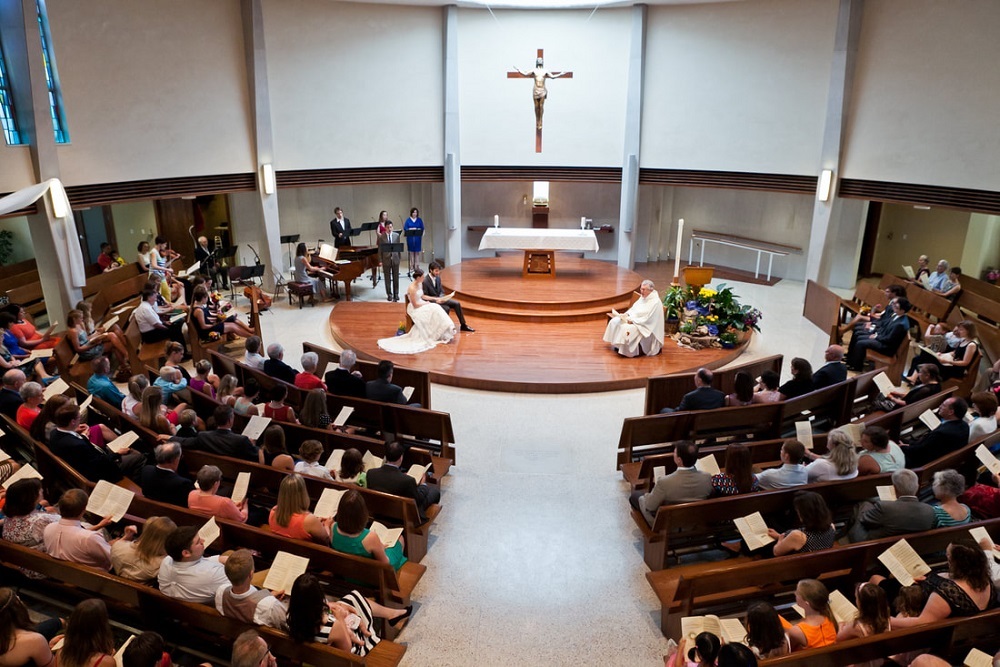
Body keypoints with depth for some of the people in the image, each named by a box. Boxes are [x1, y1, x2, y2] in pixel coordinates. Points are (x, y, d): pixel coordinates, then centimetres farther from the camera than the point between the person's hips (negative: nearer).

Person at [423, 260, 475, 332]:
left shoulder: (438, 278, 4)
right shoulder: (425, 281, -19)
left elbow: (441, 291, 11)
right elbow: (424, 296, -20)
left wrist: (441, 298, -10)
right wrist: (436, 299, -27)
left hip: (439, 298, 7)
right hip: (431, 302, -7)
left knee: (457, 304, -7)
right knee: (446, 308, -30)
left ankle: (463, 325, 1)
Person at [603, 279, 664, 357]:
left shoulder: (655, 302, -22)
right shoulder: (643, 297, 5)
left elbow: (647, 319, -25)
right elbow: (634, 308, 13)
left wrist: (633, 321, -24)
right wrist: (626, 314, -5)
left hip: (645, 326, -9)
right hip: (634, 318, 9)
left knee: (627, 328, -30)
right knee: (615, 321, -3)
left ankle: (627, 351, -14)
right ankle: (617, 345, 4)